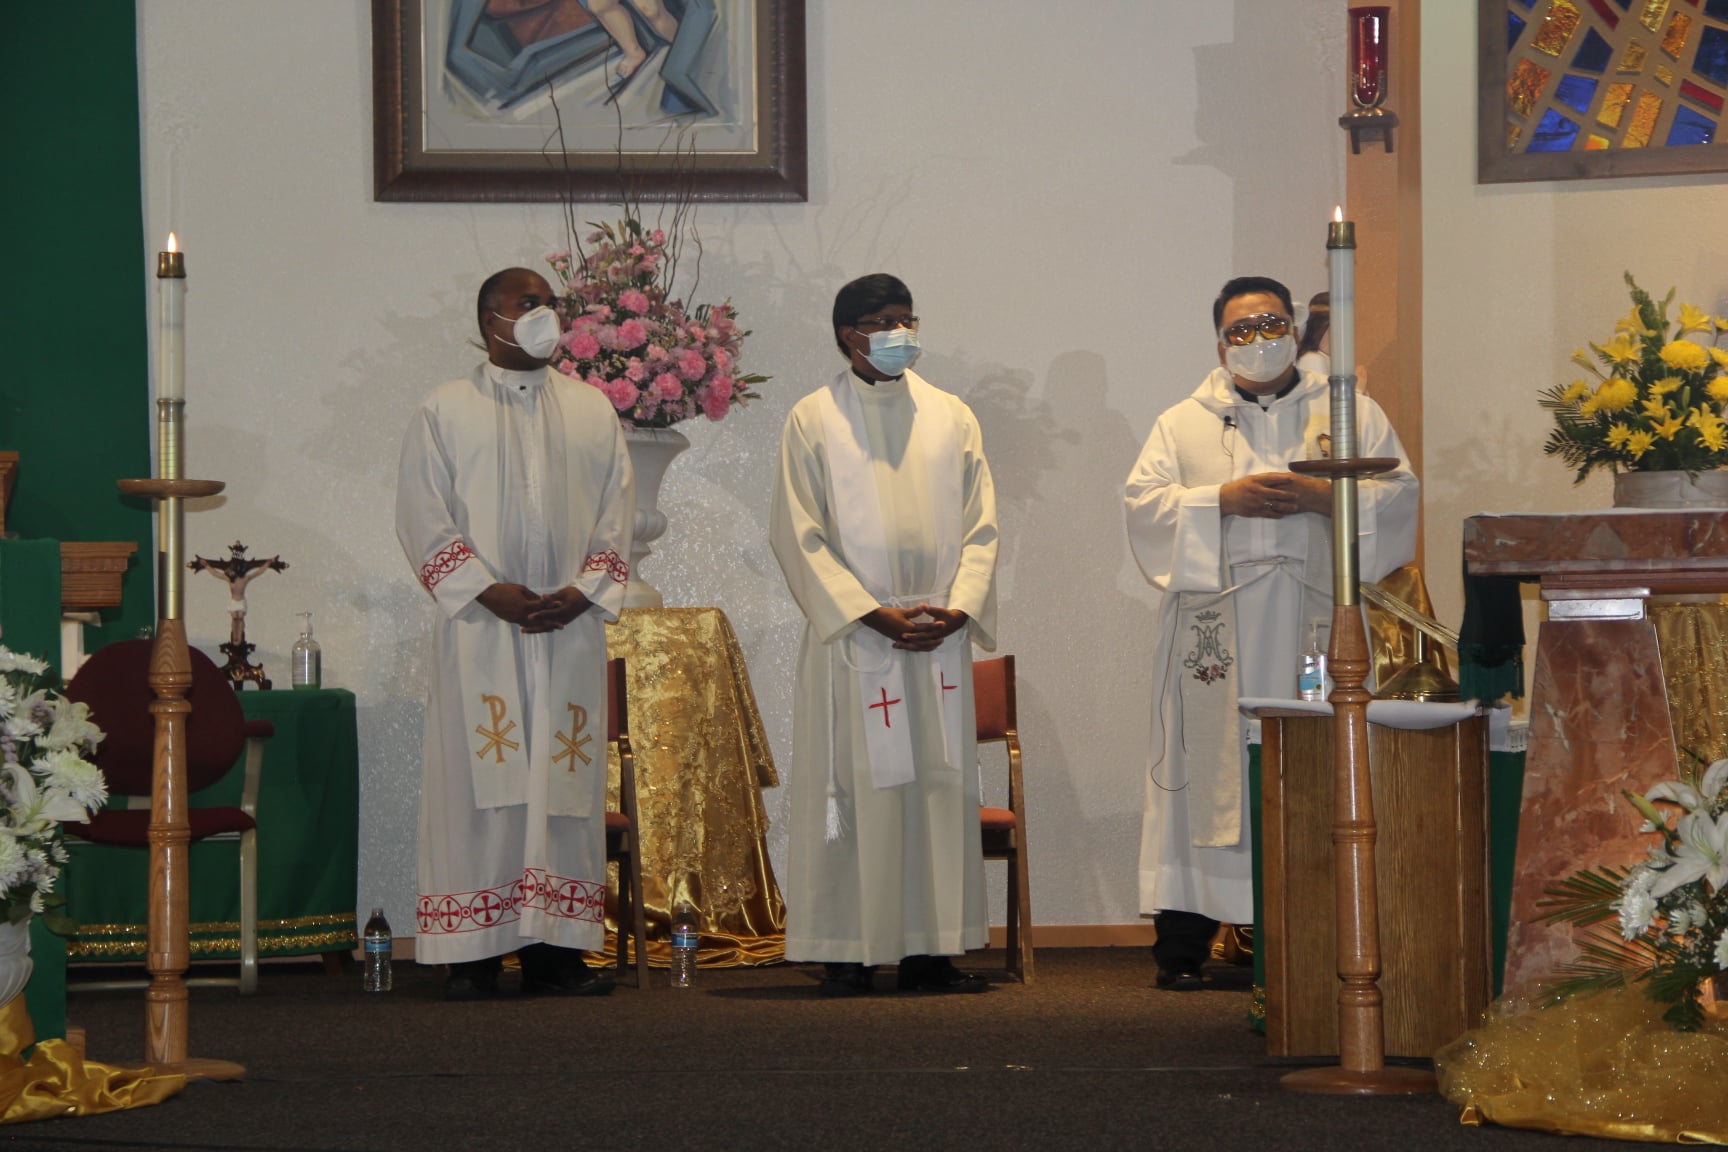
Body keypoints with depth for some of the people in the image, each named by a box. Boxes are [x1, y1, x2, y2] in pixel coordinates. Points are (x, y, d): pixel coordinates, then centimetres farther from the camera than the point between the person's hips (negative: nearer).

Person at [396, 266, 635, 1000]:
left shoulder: (593, 411, 15)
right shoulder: (444, 412, 6)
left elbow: (616, 515, 10)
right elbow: (423, 519, -1)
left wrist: (585, 590, -7)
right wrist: (486, 590, -13)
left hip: (570, 630, 3)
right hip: (479, 630, -3)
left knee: (564, 783, -1)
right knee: (481, 784, -6)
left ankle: (553, 948, 1)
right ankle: (473, 955, -5)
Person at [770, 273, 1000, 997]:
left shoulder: (951, 418, 12)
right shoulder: (814, 421, 1)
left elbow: (979, 528, 10)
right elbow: (800, 536, -4)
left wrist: (958, 607, -7)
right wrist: (872, 614, -13)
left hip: (939, 639, 4)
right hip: (852, 639, -3)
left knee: (940, 786, 2)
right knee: (856, 788, -4)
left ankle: (929, 950, 7)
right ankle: (849, 955, 0)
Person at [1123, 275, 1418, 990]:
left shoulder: (1351, 414, 14)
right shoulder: (1184, 424, 16)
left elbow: (1398, 494, 5)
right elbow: (1144, 502, 3)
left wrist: (1322, 497, -11)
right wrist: (1224, 499, -11)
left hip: (1316, 623, 0)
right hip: (1215, 628, 0)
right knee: (1209, 767, -5)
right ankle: (1183, 942, -5)